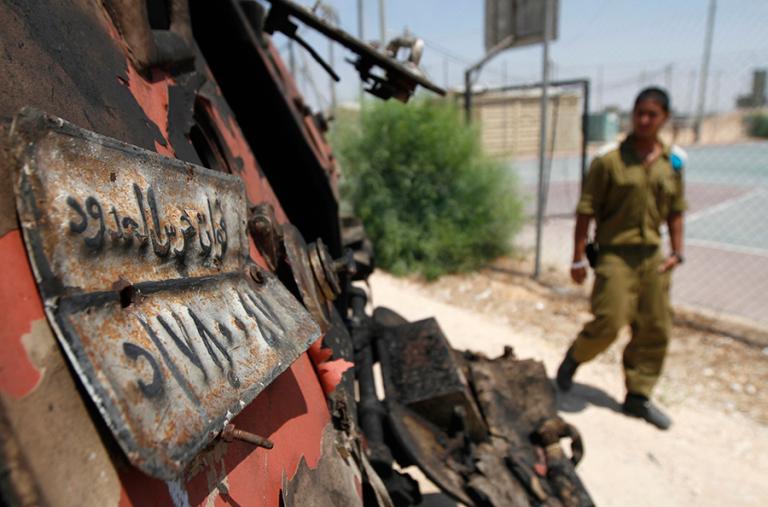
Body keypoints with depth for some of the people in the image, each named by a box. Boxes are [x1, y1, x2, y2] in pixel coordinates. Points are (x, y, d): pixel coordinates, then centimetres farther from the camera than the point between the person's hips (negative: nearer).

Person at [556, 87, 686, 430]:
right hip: (615, 253, -5)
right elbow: (585, 211, -8)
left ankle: (638, 397, 25)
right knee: (609, 323, -11)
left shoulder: (672, 162, 7)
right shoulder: (609, 159, -8)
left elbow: (675, 211, 16)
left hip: (652, 256, 5)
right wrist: (578, 259, -10)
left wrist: (677, 252, 9)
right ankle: (573, 358, 21)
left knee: (655, 330, 9)